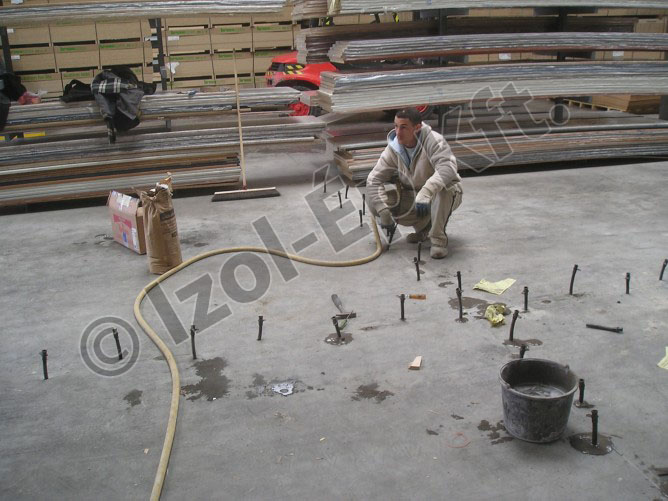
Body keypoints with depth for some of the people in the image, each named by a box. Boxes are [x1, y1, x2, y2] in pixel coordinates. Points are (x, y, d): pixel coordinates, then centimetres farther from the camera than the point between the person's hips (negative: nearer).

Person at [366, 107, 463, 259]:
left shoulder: (433, 140, -25)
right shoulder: (394, 149, -10)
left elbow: (448, 168, -42)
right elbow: (374, 180, -10)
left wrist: (426, 193, -55)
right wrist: (383, 212, -21)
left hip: (446, 195, -5)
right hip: (413, 195, 5)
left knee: (444, 187, -40)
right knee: (376, 204, -14)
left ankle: (438, 238, -19)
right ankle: (424, 226, 7)